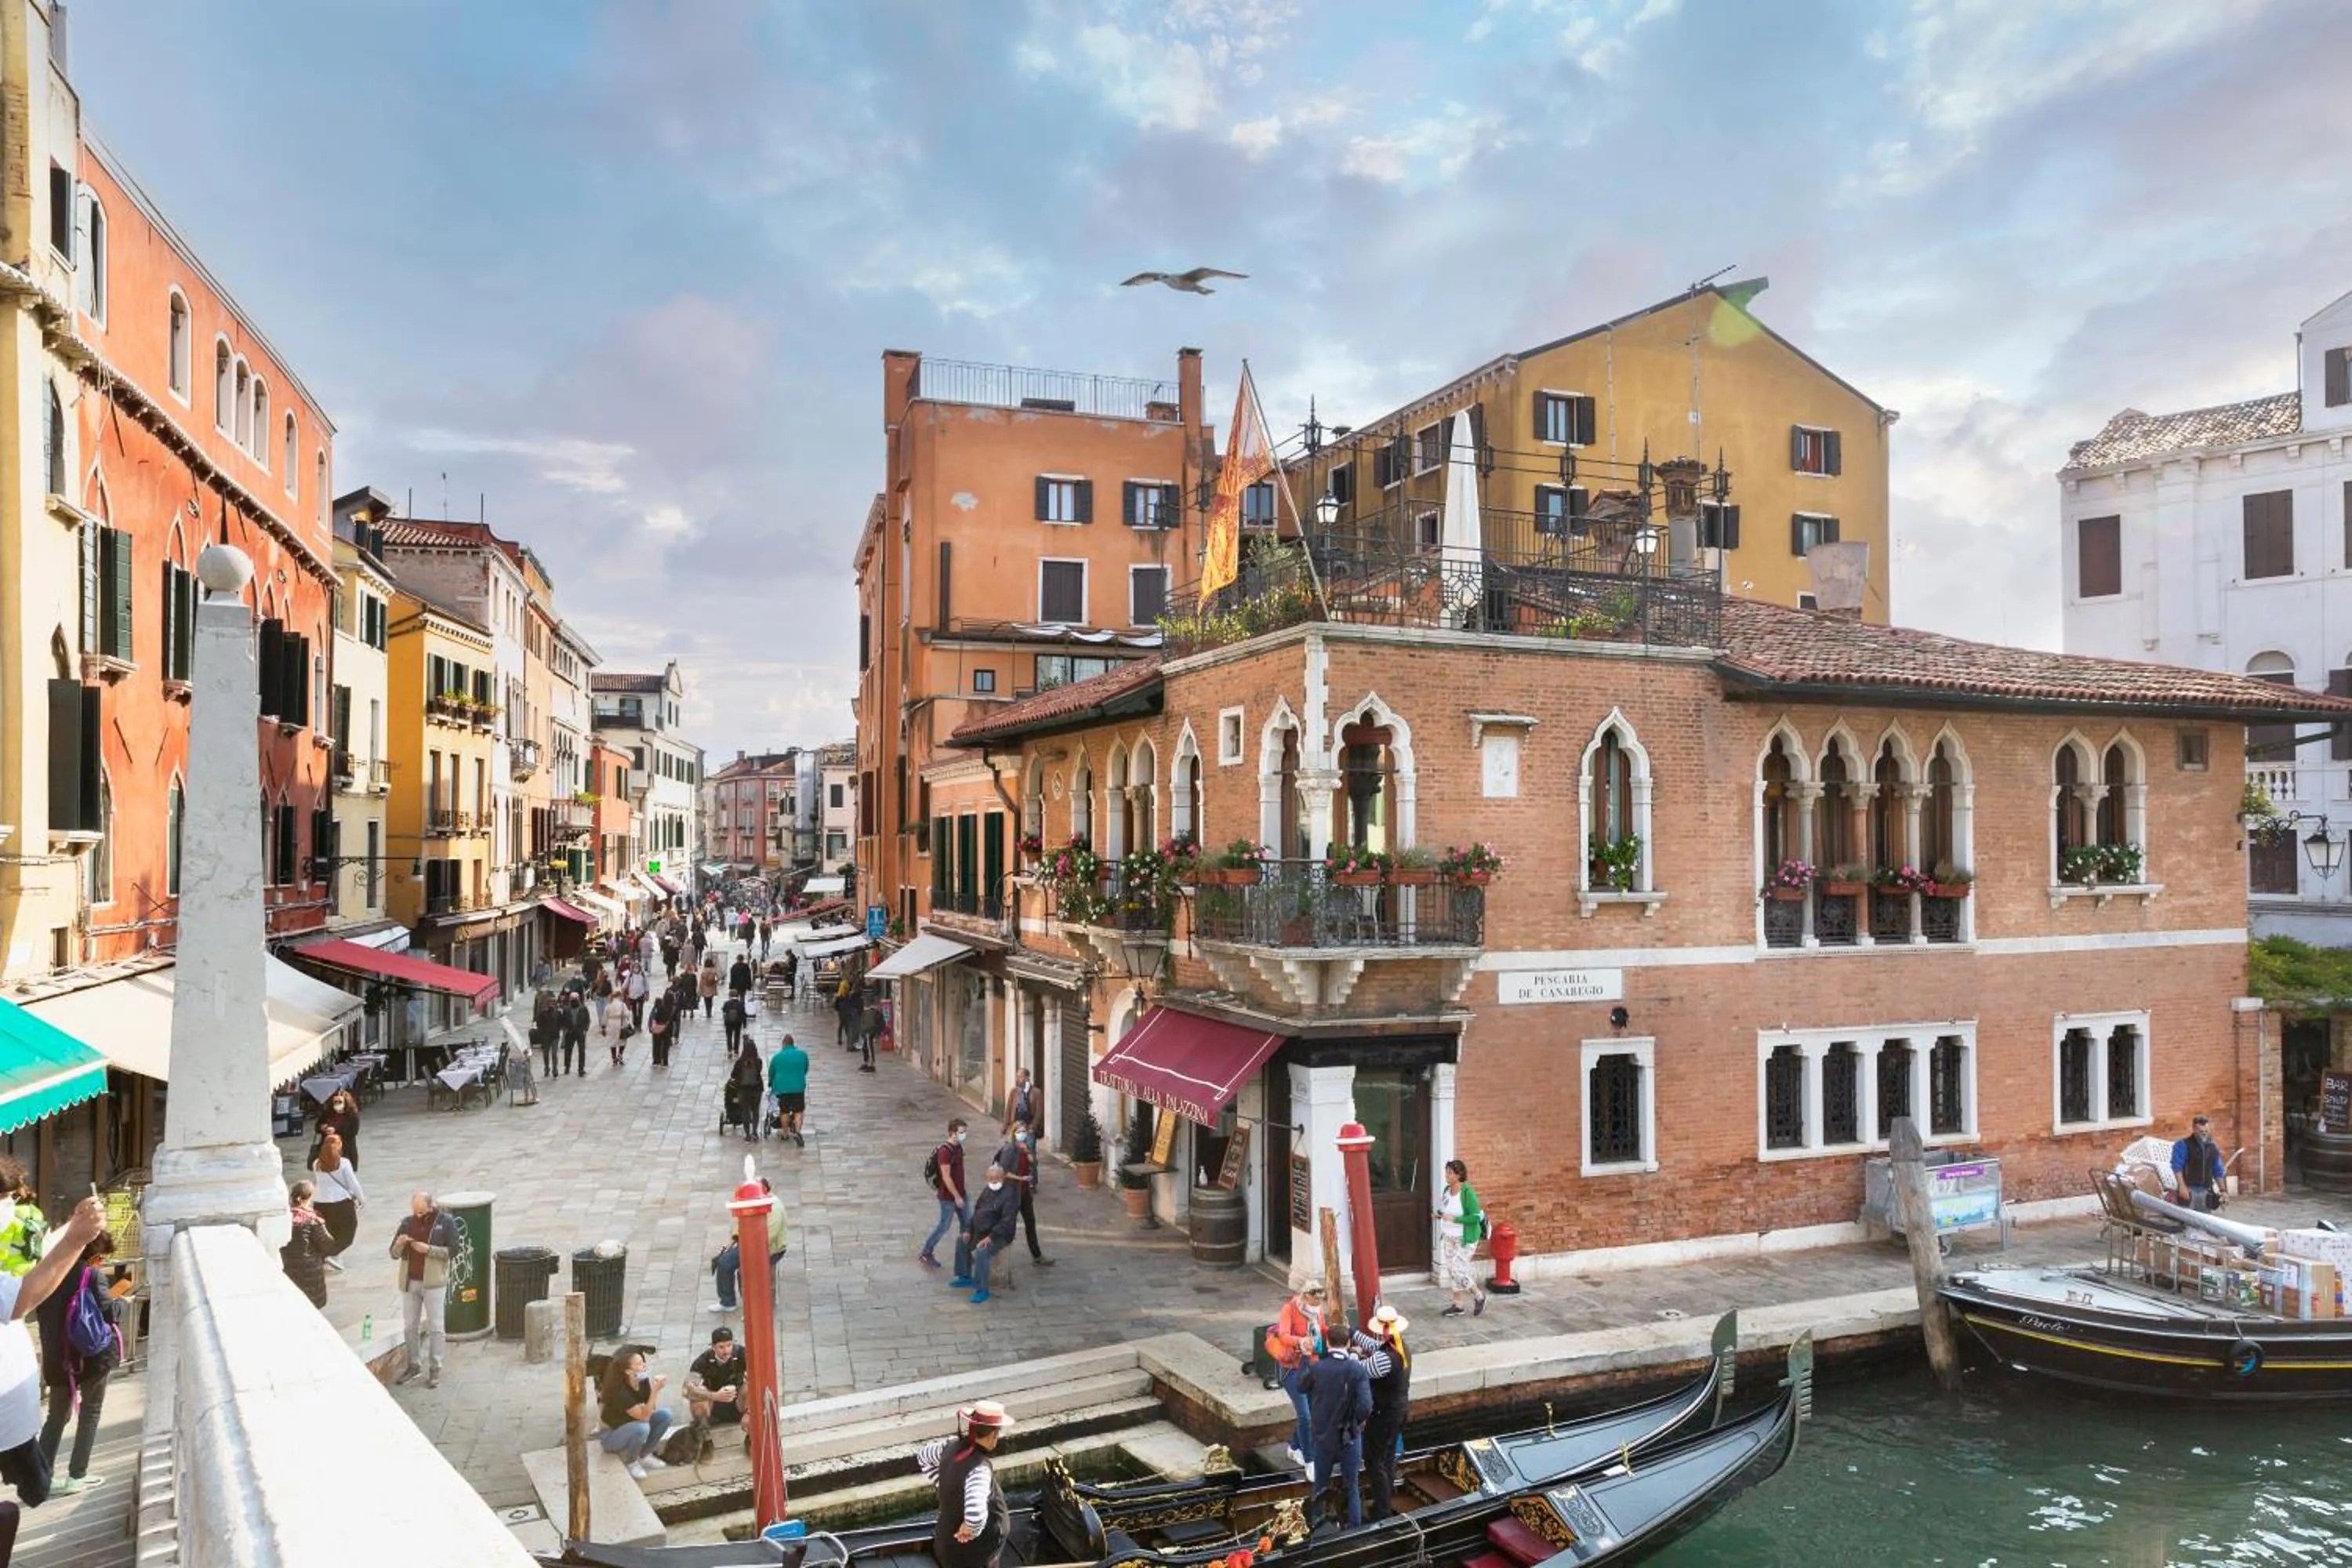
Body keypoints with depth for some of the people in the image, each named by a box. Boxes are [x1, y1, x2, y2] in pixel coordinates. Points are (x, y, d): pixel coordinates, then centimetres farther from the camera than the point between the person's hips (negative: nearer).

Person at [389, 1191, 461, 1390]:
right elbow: (394, 1254, 9)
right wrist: (399, 1243, -13)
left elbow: (452, 1250, -10)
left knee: (435, 1327, 2)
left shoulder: (446, 1223, -6)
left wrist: (428, 1249, -21)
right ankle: (414, 1366, 25)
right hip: (409, 1282, 5)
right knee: (409, 1327, 12)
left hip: (434, 1282, -4)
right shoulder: (408, 1222, 6)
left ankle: (435, 1370, 8)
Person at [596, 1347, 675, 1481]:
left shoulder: (643, 1382, -10)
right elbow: (644, 1416, -33)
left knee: (665, 1415, -11)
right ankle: (630, 1462, -7)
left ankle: (644, 1455, 5)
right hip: (610, 1435, -7)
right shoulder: (620, 1392, -32)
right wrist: (655, 1390, -40)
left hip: (632, 1426, 7)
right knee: (642, 1428, -36)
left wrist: (655, 1387, -25)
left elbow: (652, 1409, -10)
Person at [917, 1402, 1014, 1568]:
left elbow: (923, 1456, 10)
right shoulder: (979, 1469, -35)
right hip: (971, 1552, -8)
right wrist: (970, 1529, -28)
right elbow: (976, 1514, -50)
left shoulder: (953, 1446, -11)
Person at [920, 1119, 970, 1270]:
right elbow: (946, 1177, -25)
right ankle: (926, 1254, 19)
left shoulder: (958, 1147, 3)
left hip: (960, 1192, 8)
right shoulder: (945, 1151, -25)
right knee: (944, 1226, 4)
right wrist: (956, 1197, -22)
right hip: (948, 1196, -8)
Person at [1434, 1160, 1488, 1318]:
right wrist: (1440, 1215, -2)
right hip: (1448, 1237, 8)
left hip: (1465, 1239, -8)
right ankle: (1458, 1306, 20)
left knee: (1458, 1269, -9)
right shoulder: (1447, 1190, 3)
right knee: (1450, 1269, 8)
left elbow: (1476, 1217, -21)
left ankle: (1479, 1297, 13)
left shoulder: (1468, 1192, -20)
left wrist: (1454, 1219, -26)